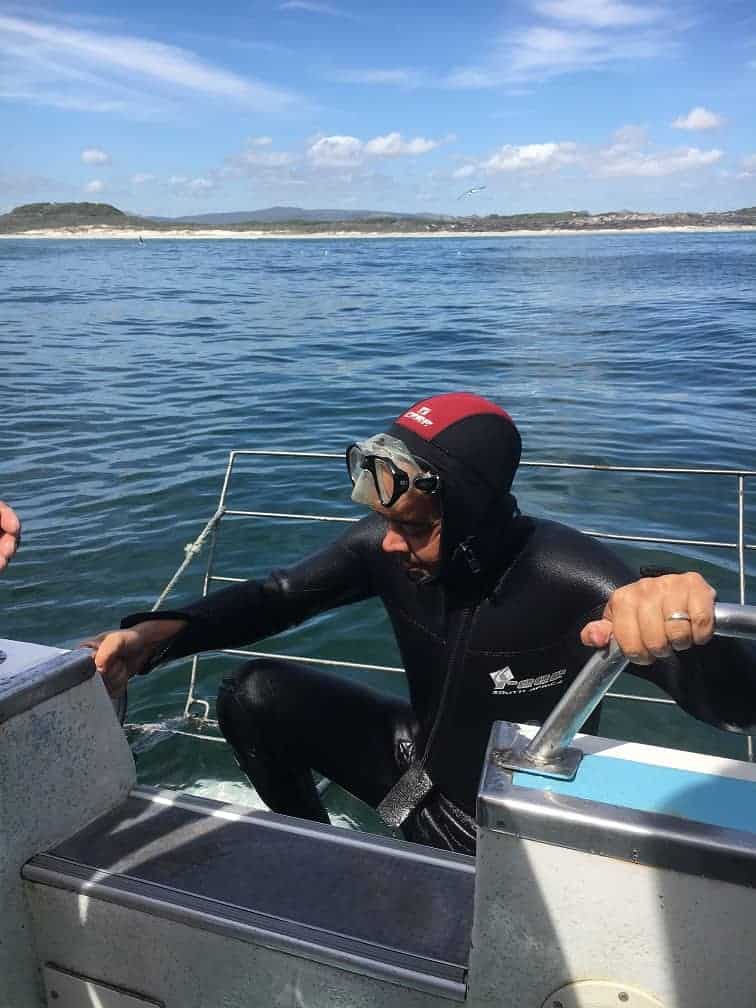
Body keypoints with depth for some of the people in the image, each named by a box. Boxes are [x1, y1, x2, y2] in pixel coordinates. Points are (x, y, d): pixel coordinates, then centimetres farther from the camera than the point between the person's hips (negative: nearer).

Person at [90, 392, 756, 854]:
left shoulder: (569, 582, -33)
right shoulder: (385, 548, -18)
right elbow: (278, 596, -7)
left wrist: (682, 629, -59)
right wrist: (159, 633, -24)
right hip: (421, 769, 4)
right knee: (257, 696, -8)